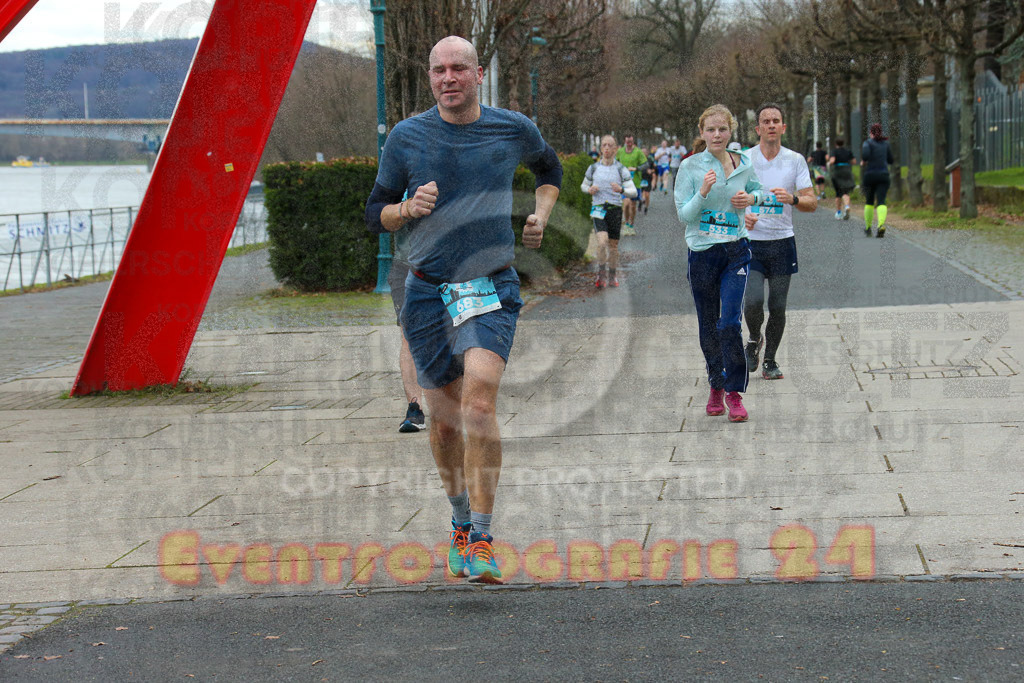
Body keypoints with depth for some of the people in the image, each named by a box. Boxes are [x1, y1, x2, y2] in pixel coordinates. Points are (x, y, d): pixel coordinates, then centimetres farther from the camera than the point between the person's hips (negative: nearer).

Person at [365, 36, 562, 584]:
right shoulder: (406, 137, 1)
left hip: (492, 291, -2)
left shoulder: (513, 129, 2)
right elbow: (376, 214, 8)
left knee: (479, 398, -23)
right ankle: (461, 521, 33)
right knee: (444, 418, 9)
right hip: (427, 292, 2)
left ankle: (481, 540, -22)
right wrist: (409, 209, -12)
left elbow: (549, 167, 25)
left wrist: (541, 214, 9)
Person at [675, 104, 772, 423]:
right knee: (708, 325, 9)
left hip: (736, 251, 0)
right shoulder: (690, 167, -4)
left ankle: (734, 392, -5)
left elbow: (759, 191, 23)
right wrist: (703, 192, -23)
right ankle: (716, 387, 28)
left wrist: (752, 198, 0)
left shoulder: (744, 165, 4)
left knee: (730, 322, -13)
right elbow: (683, 214, -7)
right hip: (702, 253, 0)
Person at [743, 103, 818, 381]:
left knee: (777, 307, 1)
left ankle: (770, 361, 18)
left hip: (782, 243, 1)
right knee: (753, 301, -15)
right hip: (751, 242, -1)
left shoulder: (796, 160, 2)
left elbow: (812, 203, 0)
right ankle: (754, 340, 15)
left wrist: (792, 199, -21)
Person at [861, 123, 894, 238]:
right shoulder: (886, 143, 10)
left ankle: (868, 227, 23)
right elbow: (890, 160, 16)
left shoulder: (868, 142, -2)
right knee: (881, 202, -10)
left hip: (869, 175, -1)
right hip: (883, 175, 1)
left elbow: (865, 155, -20)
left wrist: (863, 162, 1)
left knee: (869, 202, 17)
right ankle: (881, 225, -34)